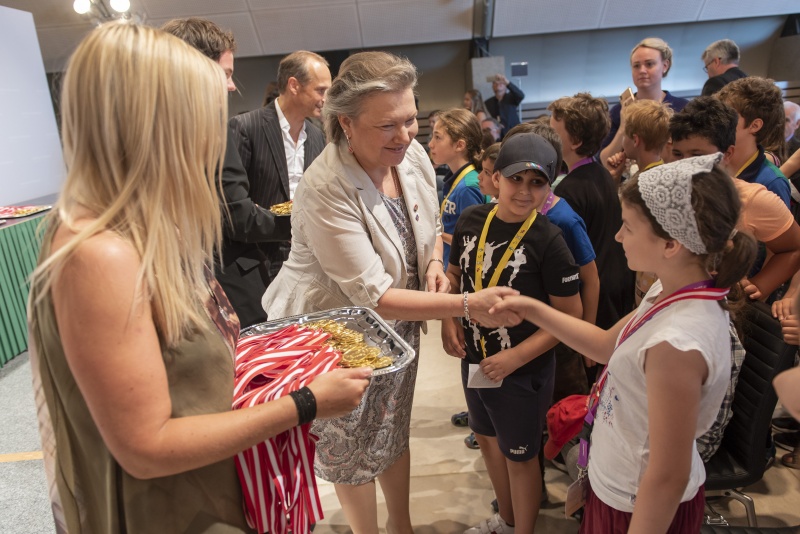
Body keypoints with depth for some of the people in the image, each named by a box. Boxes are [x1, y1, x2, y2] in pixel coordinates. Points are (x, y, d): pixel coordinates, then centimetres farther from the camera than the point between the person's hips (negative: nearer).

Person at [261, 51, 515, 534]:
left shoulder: (413, 154, -10)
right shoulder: (325, 191, -31)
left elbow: (432, 224, 10)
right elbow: (375, 297, -30)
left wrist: (435, 264, -11)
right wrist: (468, 304, -34)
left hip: (398, 324, 6)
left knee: (395, 431, 23)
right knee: (353, 447, 16)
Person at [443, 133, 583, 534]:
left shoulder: (548, 241, -20)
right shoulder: (471, 220, -7)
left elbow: (570, 317, -16)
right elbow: (454, 275, 8)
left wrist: (515, 357, -21)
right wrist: (448, 319, -9)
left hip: (523, 371, -6)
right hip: (474, 360, 6)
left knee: (520, 455, 14)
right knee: (487, 438, 25)